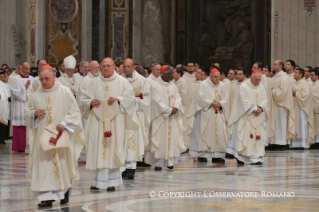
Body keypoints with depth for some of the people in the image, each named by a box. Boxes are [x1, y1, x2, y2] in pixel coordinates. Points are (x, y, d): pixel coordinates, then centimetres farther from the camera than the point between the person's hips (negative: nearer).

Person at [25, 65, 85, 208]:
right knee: (44, 164, -4)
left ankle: (65, 193, 23)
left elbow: (74, 112, -3)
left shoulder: (65, 92, -2)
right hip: (42, 135, 2)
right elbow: (28, 110, 14)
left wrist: (64, 123, -16)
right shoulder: (36, 95, 5)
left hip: (61, 135, -2)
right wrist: (35, 113, -8)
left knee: (63, 163, 5)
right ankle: (47, 197, -5)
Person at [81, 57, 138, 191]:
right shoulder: (94, 82, 11)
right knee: (97, 150, -2)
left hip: (115, 121, -2)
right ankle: (98, 181, 4)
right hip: (97, 121, 2)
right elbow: (84, 99, 12)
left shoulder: (122, 82, 5)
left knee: (113, 150, -5)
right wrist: (91, 102, -9)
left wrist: (118, 99, -14)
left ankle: (112, 182, 1)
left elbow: (131, 98, 2)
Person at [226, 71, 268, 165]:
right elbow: (244, 101, -13)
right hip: (246, 116, -5)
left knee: (258, 137, -1)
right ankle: (240, 157, 2)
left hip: (258, 118, 5)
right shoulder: (243, 87, -6)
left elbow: (265, 99, 7)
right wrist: (254, 109, -16)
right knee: (244, 136, -5)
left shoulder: (261, 88, 11)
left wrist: (260, 108, -12)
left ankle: (256, 158, -1)